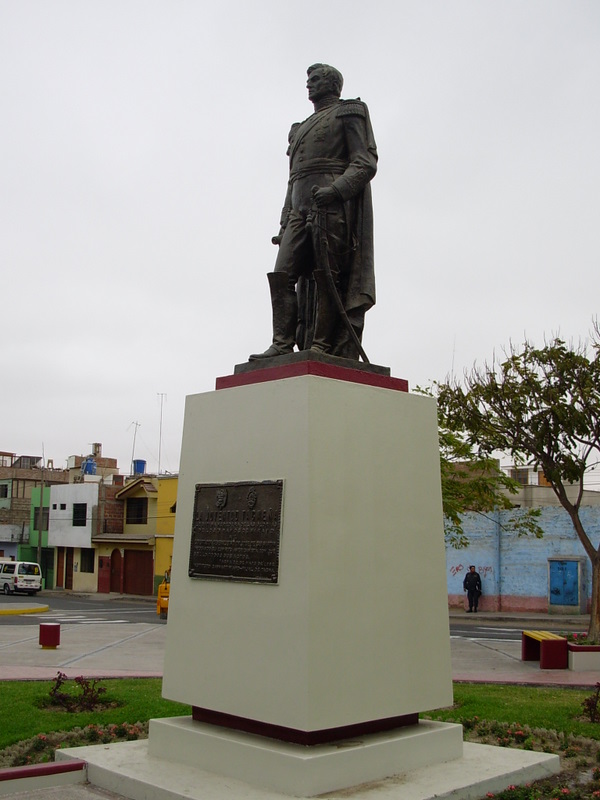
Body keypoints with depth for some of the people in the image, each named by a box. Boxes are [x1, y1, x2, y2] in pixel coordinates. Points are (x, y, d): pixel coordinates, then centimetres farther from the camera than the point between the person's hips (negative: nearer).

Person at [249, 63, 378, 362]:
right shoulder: (301, 128, 33)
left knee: (326, 276, -13)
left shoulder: (349, 114, 12)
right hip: (299, 210, 7)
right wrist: (284, 224, 18)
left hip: (332, 207, -6)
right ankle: (283, 343, -12)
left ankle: (322, 345, -15)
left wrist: (336, 189, -18)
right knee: (282, 275, -9)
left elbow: (365, 162, -1)